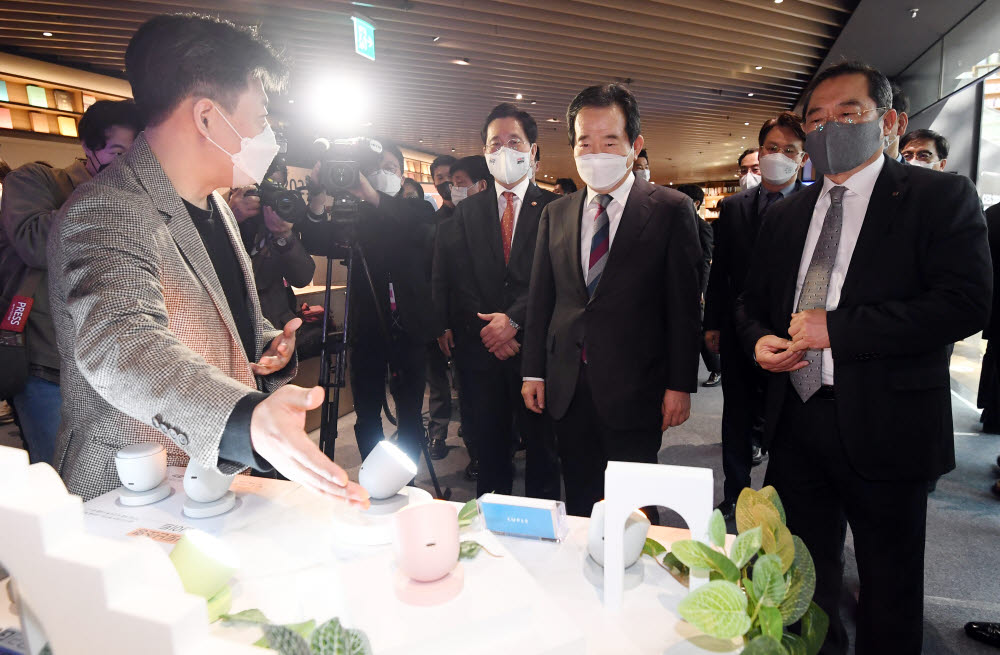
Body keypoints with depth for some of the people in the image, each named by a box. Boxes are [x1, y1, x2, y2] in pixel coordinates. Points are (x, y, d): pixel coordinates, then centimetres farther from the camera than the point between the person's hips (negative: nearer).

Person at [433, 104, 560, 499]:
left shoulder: (554, 209, 2)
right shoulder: (465, 211, 11)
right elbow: (449, 278, 6)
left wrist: (514, 319, -17)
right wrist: (488, 330, -5)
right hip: (480, 348, 2)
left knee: (542, 446, 9)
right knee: (489, 449, 13)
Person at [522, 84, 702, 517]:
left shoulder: (671, 209, -3)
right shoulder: (556, 213, 10)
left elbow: (684, 305, -5)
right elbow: (541, 298, 10)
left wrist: (680, 384, -7)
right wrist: (533, 371, 8)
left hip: (634, 388, -3)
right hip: (568, 387, 4)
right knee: (578, 505, 15)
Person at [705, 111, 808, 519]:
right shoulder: (732, 207, 7)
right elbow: (719, 271, 8)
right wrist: (713, 324, 4)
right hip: (739, 332, 3)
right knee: (738, 420, 14)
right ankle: (735, 497, 30)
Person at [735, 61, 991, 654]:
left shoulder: (942, 197, -4)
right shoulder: (785, 214, 11)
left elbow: (966, 304, -16)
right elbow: (753, 302, 16)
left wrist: (837, 328, -21)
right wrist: (759, 340, -6)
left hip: (884, 428, -4)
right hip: (797, 420, 5)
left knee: (889, 590, 14)